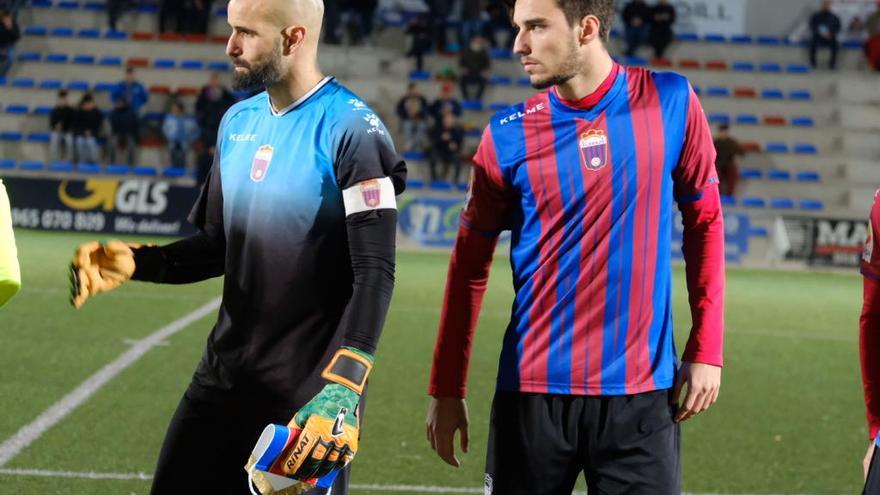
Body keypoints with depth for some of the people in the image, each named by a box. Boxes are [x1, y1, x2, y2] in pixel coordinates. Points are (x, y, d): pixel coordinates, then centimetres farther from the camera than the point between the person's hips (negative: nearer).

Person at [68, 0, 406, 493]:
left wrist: (341, 391, -26)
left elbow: (374, 275, -18)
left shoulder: (350, 131, -15)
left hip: (308, 392, -7)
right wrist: (134, 263, 0)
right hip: (225, 377, 7)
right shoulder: (238, 123, 9)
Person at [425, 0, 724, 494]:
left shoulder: (671, 103, -1)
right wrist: (447, 389, 6)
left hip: (640, 390, 0)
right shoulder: (510, 134, -1)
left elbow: (705, 223, 8)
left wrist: (706, 350, 2)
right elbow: (470, 265, 6)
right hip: (533, 392, 0)